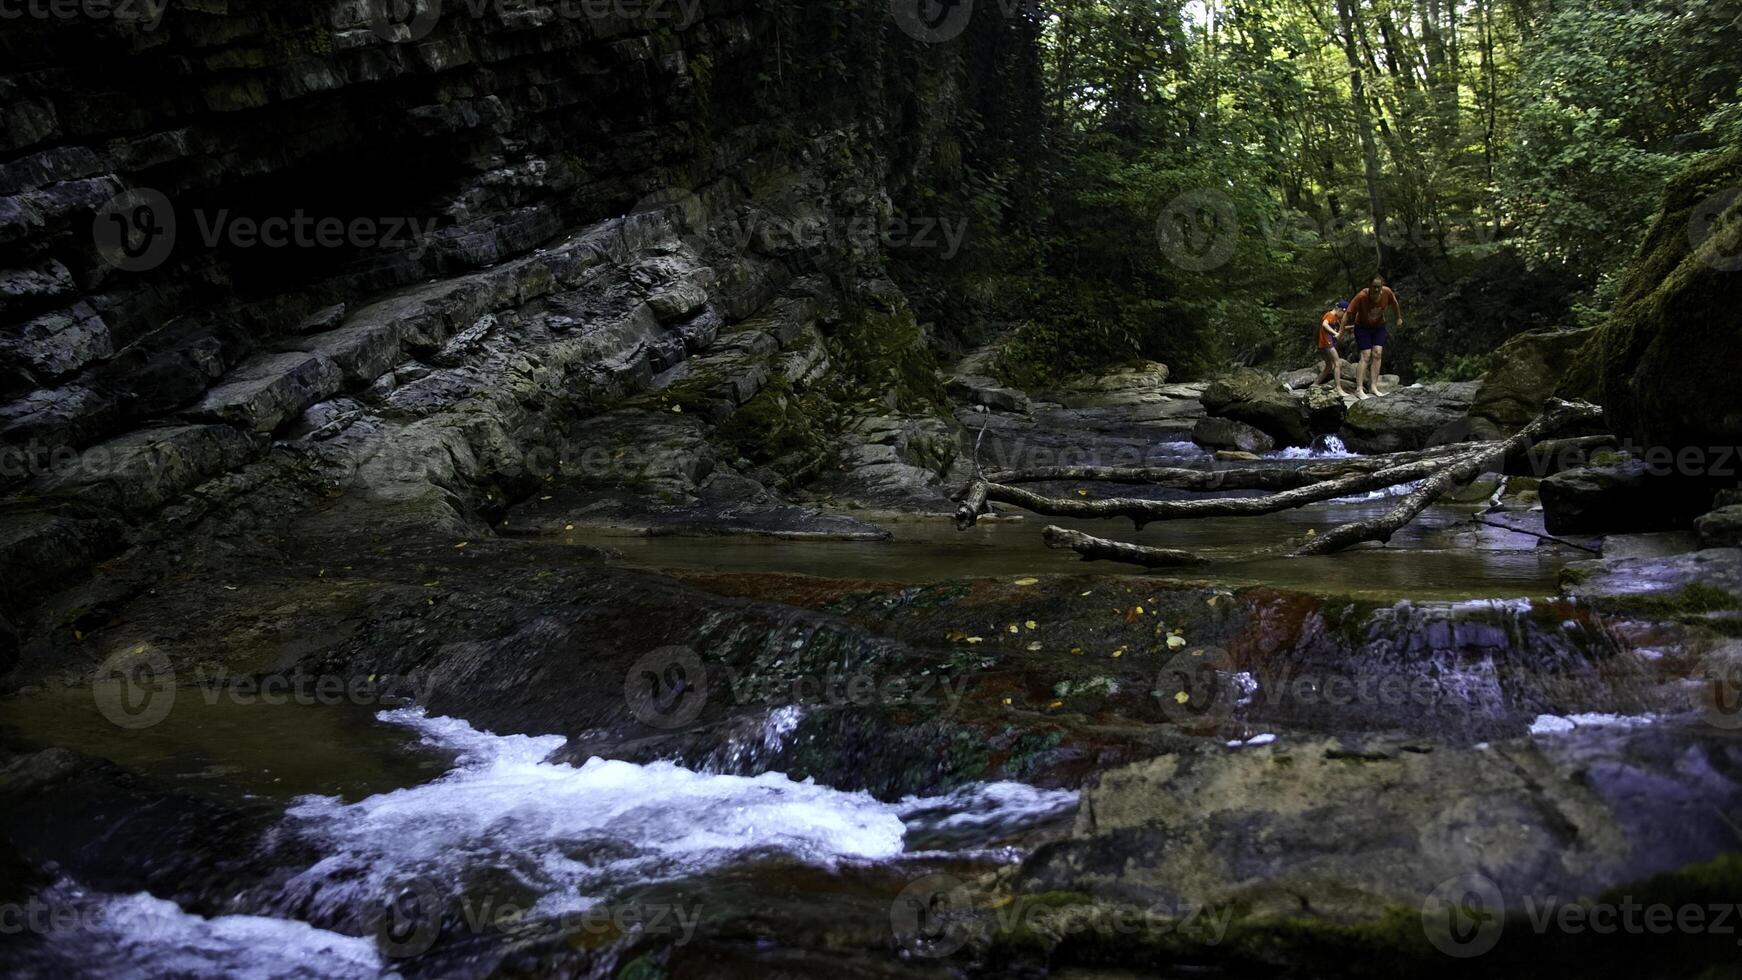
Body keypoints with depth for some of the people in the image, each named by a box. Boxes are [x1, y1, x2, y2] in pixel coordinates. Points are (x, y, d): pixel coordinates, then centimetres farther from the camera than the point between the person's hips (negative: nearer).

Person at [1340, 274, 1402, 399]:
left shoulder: (1387, 292, -21)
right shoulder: (1361, 296, -32)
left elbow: (1395, 304, 1)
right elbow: (1348, 313, -24)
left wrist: (1399, 318, 14)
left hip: (1379, 327, 4)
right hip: (1363, 327, -4)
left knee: (1377, 354, -7)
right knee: (1366, 356, -13)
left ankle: (1373, 386, -4)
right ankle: (1359, 389, -14)